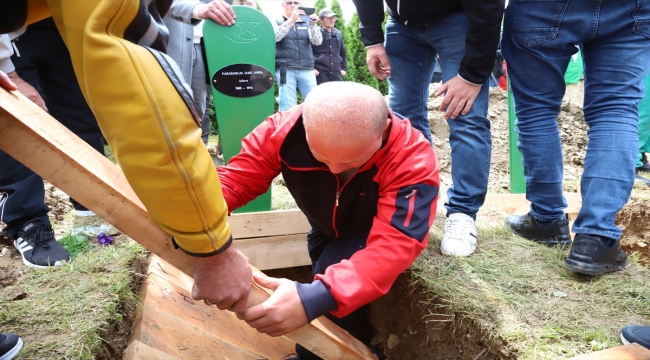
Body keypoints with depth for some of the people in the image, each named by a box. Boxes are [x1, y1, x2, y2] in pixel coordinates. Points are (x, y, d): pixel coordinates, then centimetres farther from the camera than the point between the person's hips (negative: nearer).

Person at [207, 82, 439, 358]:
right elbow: (236, 178, -27)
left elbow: (394, 244, -48)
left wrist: (315, 298, -62)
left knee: (330, 288, -27)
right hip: (327, 231, 4)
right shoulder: (287, 129, -31)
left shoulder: (413, 160, -40)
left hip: (378, 232, -4)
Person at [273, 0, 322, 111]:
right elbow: (275, 37, -11)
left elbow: (317, 42, 2)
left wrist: (313, 24, -17)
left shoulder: (306, 23, 15)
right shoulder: (276, 23, 10)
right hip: (286, 70, -2)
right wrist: (291, 20, -22)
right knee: (288, 107, -7)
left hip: (306, 70, 2)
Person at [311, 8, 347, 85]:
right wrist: (312, 68, -10)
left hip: (336, 73, 5)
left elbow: (343, 52, 24)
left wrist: (344, 68, 15)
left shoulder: (338, 34, 14)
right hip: (320, 73, -5)